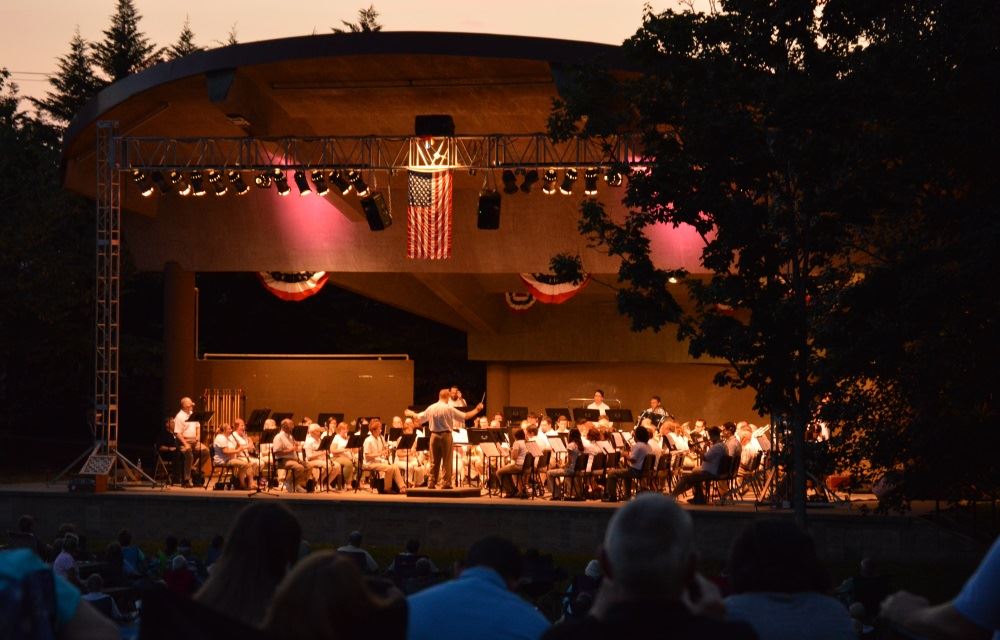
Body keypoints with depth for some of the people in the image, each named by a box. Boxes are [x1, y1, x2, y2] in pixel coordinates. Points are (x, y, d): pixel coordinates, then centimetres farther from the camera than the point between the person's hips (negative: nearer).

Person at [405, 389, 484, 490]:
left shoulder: (431, 408, 2)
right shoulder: (449, 409, -10)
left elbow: (419, 418, 13)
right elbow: (465, 416, -8)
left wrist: (412, 414, 34)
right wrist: (477, 410, 4)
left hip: (434, 435, 4)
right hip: (446, 435, -4)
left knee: (434, 461, 10)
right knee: (446, 461, 1)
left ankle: (431, 482, 10)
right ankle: (445, 482, -1)